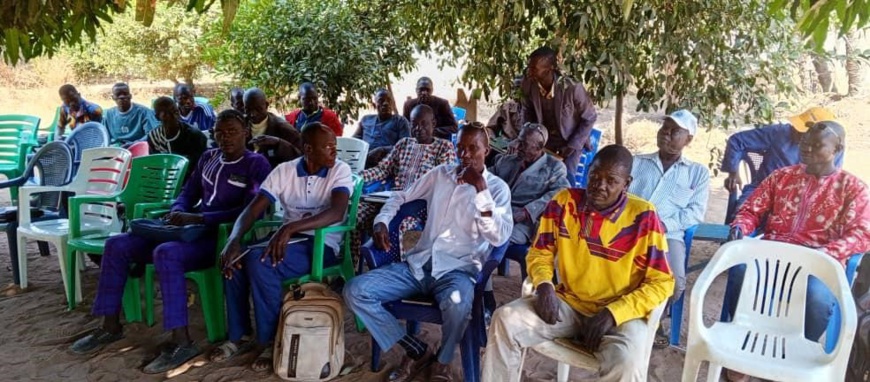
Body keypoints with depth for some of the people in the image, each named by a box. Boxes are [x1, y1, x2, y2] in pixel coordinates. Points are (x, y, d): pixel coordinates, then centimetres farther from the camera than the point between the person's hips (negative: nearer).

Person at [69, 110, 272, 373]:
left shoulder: (256, 164, -6)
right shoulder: (208, 158, 16)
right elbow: (188, 193, 22)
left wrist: (198, 218, -23)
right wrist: (178, 213, -3)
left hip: (221, 238, -8)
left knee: (165, 254, -35)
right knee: (117, 245, -3)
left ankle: (182, 342, -30)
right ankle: (111, 326, 7)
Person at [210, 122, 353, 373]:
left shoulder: (340, 171, -8)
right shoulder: (284, 171, 2)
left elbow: (337, 212, -26)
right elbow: (252, 210, -4)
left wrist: (291, 227, -38)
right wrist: (234, 240, -25)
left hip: (322, 245, -5)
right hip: (287, 240, 5)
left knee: (259, 261, -29)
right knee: (234, 259, -20)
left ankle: (271, 341, -12)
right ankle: (239, 336, -2)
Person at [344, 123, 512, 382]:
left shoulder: (497, 187, 3)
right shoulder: (440, 174, 14)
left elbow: (499, 237, -12)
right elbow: (400, 197, 22)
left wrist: (480, 189, -15)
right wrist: (381, 222, 2)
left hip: (458, 270, -4)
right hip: (418, 264, 4)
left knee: (458, 303, -41)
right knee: (355, 291, -16)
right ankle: (417, 351, -2)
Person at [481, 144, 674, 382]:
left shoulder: (643, 216, -12)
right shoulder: (564, 202, -3)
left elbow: (661, 282, -9)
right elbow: (540, 254, 7)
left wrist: (613, 313, -19)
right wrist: (544, 285, -15)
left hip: (620, 313, -3)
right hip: (568, 303, 3)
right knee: (505, 320, -19)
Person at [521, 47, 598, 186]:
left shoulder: (573, 88, -27)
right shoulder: (528, 84, -14)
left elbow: (590, 118, -13)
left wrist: (572, 146, -17)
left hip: (570, 141, -4)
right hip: (543, 140, 4)